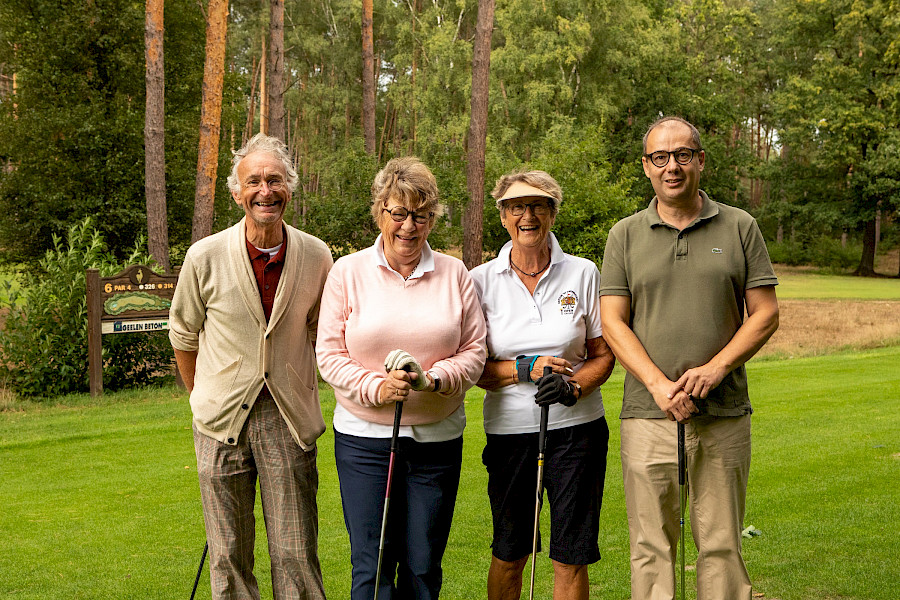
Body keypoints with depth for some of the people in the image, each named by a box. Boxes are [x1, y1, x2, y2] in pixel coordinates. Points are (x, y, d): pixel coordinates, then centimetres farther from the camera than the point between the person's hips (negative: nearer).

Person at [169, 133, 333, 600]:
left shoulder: (316, 256, -2)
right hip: (222, 421, 0)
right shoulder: (205, 256, -5)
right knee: (228, 555, 7)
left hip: (290, 420, 0)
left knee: (296, 554, 3)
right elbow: (183, 335, 10)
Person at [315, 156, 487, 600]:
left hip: (437, 438, 2)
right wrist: (376, 386, -17)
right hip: (364, 435, -1)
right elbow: (329, 354, -1)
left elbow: (475, 350, 4)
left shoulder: (454, 274, 5)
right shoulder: (348, 272, 1)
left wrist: (434, 379, -15)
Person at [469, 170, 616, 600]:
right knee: (508, 554, 12)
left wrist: (573, 385, -14)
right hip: (509, 431, 0)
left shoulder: (582, 274, 2)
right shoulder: (481, 281, 1)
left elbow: (603, 355, 5)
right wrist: (527, 368, -15)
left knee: (571, 557, 2)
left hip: (576, 428, 0)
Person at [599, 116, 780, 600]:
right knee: (651, 547, 3)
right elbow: (613, 323, 1)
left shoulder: (740, 228, 7)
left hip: (725, 415, 0)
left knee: (722, 545, 6)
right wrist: (659, 385, -12)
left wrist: (715, 369, -11)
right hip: (647, 416, 0)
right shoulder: (625, 235, 7)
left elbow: (765, 314, 4)